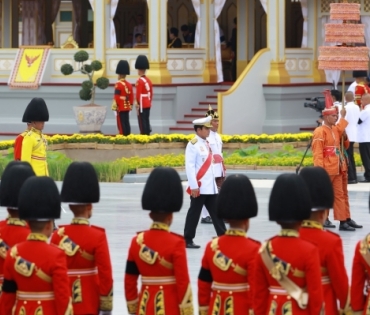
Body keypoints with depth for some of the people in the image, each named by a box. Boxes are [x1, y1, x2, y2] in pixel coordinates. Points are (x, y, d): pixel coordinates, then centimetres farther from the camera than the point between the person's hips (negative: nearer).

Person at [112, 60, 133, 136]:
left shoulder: (118, 84, -13)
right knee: (126, 123, 8)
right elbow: (131, 96, 12)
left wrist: (115, 106, -11)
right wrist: (131, 105, 19)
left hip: (120, 107, -7)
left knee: (121, 124, -5)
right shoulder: (129, 84, 10)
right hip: (127, 107, 7)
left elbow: (117, 97, -15)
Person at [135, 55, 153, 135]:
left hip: (142, 105, -8)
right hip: (148, 105, 8)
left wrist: (137, 104, -12)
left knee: (142, 123, -5)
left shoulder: (139, 81, -15)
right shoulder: (149, 80, 11)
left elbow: (138, 94, -17)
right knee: (146, 121, 11)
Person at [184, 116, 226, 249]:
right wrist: (193, 186, -21)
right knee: (194, 214, -2)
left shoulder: (206, 144, 15)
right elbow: (189, 166, -17)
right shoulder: (193, 145, -11)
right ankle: (187, 240, 4)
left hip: (211, 187, 8)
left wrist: (214, 183, 18)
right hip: (199, 188, -8)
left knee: (216, 213, 10)